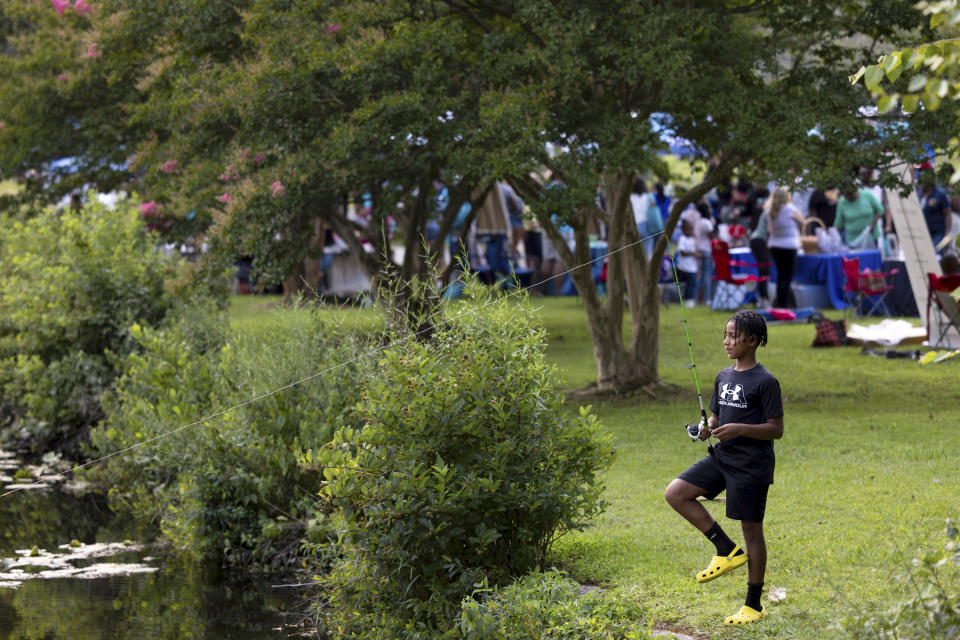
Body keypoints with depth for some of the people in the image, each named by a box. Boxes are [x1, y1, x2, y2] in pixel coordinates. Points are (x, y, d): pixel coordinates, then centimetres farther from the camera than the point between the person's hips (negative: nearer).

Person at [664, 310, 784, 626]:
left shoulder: (765, 382, -11)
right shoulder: (723, 377, 10)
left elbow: (776, 430, -12)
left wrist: (738, 429, -23)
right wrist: (707, 428, -4)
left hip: (751, 465, -7)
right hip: (722, 457, 7)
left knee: (752, 530, 0)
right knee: (675, 493, -6)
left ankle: (753, 605, 12)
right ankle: (727, 550, 3)